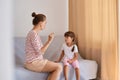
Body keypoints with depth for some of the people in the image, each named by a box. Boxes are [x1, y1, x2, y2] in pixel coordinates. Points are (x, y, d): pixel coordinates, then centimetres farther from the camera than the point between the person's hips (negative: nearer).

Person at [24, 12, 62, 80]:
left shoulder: (35, 33, 13)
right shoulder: (33, 34, -17)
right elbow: (40, 52, -19)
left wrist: (48, 41, 8)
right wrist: (49, 41, -14)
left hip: (37, 61, 10)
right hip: (33, 63, -10)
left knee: (56, 67, 7)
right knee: (59, 67, -11)